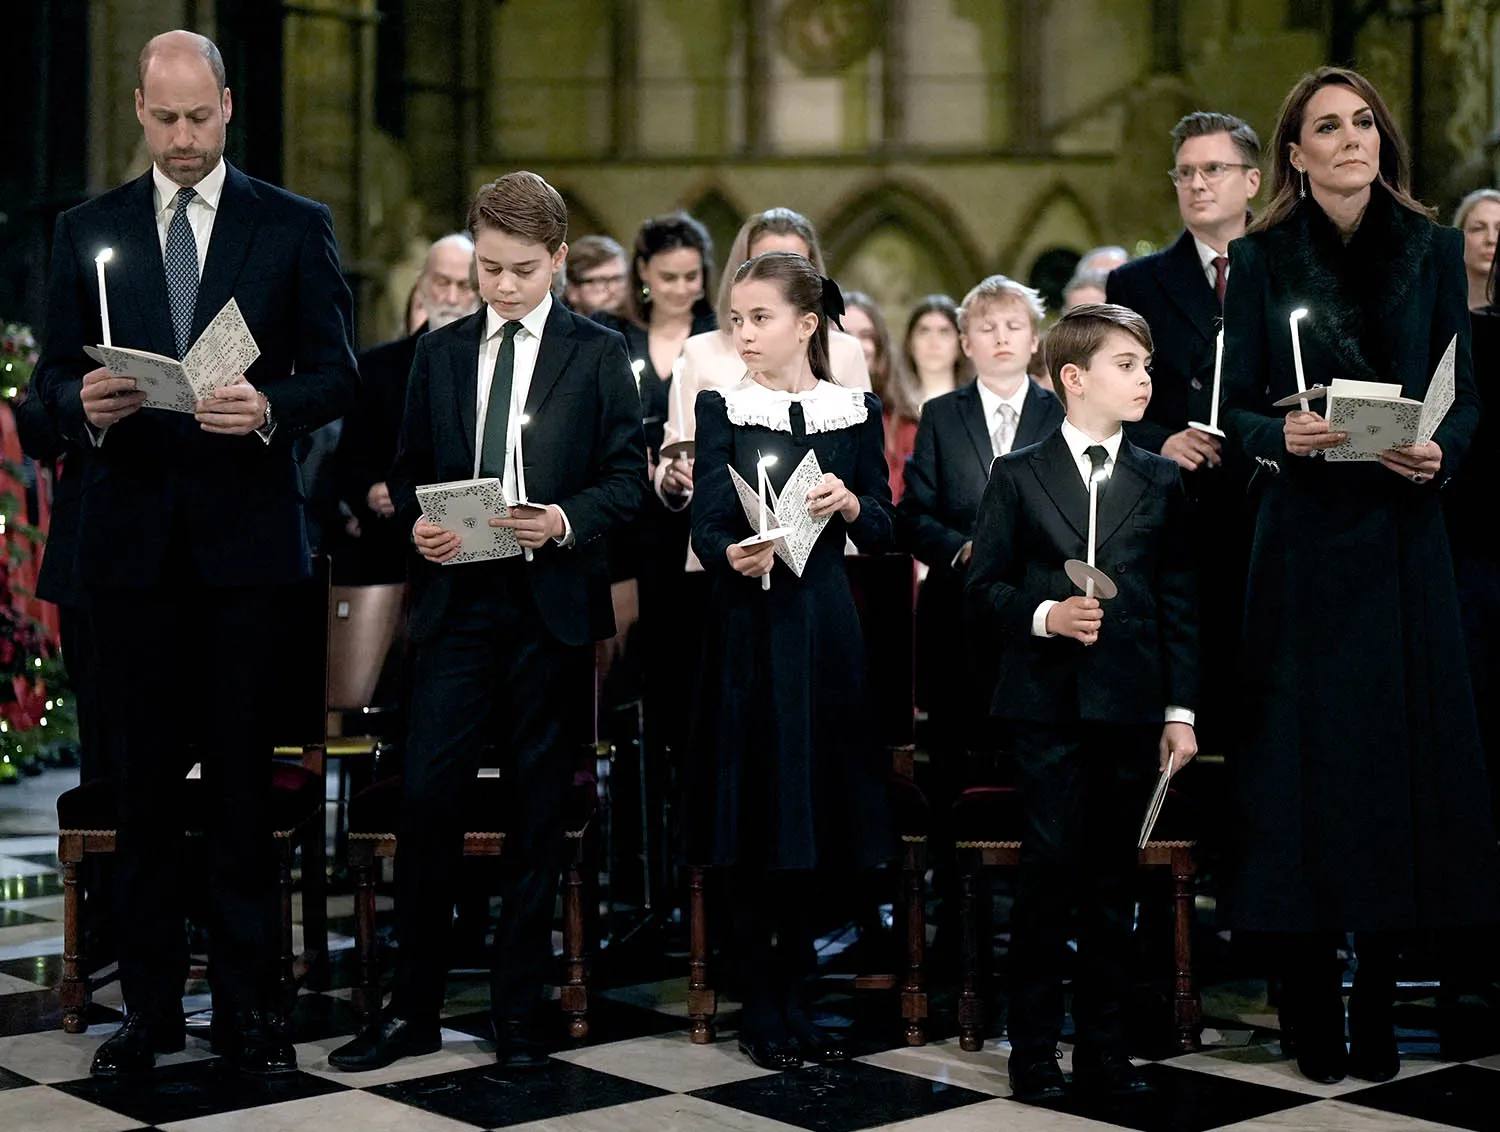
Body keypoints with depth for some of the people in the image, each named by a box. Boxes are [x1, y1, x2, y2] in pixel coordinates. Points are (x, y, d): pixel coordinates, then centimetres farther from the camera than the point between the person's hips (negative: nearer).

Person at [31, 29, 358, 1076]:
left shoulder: (296, 228, 5)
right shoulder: (87, 231, 10)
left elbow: (337, 376, 2)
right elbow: (53, 376, 9)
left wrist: (268, 406, -17)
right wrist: (84, 403, -13)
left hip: (247, 532, -1)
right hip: (131, 537, 2)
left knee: (244, 773, 2)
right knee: (144, 775, 6)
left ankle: (247, 1000, 10)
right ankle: (151, 1000, 15)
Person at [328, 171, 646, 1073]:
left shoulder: (600, 354, 4)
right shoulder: (440, 353, 12)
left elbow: (628, 479, 0)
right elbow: (411, 473, 14)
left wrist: (567, 520, -17)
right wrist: (417, 525, -7)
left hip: (552, 602, -2)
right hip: (458, 600, 2)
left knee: (539, 805, 5)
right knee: (426, 793, -6)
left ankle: (519, 1011, 16)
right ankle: (415, 1006, 6)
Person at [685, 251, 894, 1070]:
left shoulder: (856, 413, 6)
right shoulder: (721, 411, 1)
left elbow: (882, 533, 7)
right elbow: (706, 529, -8)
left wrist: (850, 504, -14)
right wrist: (735, 557, -29)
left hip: (825, 630, 2)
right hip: (749, 628, -2)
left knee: (815, 821, 7)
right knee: (757, 825, 0)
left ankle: (794, 1002, 19)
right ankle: (759, 1011, 10)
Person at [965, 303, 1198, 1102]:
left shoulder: (1161, 482, 11)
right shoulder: (1018, 476, 4)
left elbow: (1179, 603, 9)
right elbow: (981, 592, 3)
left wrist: (1181, 711, 4)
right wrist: (1045, 615, -15)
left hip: (1131, 709, 3)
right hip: (1047, 707, -2)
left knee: (1112, 880, 7)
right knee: (1049, 871, -3)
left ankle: (1103, 1049, 16)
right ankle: (1033, 1049, 8)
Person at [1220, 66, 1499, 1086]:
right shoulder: (1261, 260, 4)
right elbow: (1236, 407, 2)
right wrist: (1282, 434, -18)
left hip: (1402, 535, 1)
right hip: (1302, 538, -1)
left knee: (1399, 755, 1)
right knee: (1305, 761, -1)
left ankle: (1380, 1015, 11)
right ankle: (1314, 1020, 8)